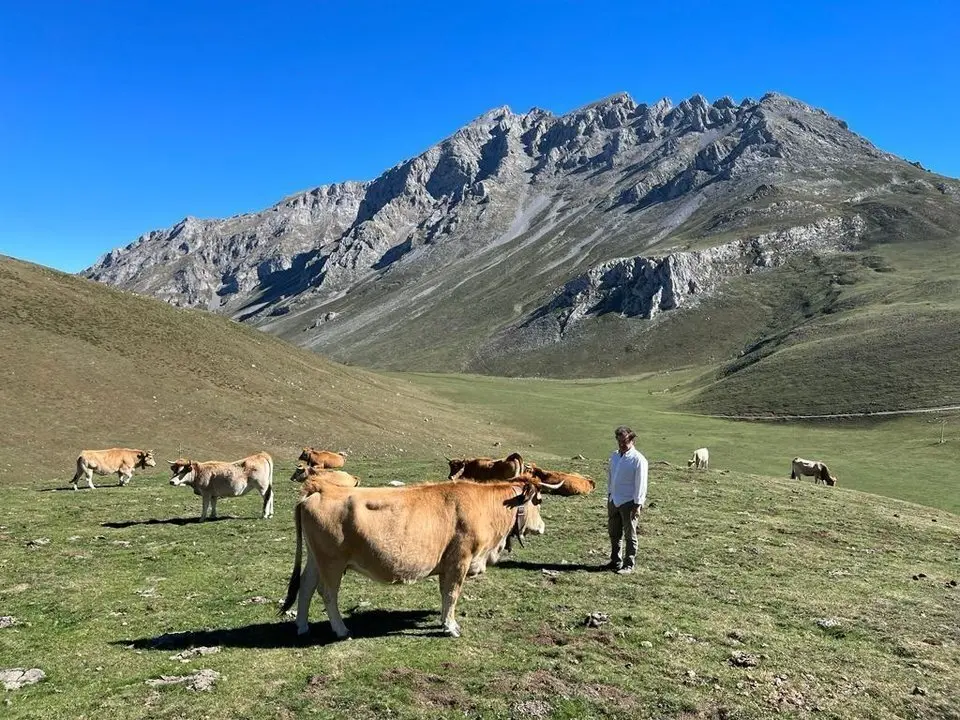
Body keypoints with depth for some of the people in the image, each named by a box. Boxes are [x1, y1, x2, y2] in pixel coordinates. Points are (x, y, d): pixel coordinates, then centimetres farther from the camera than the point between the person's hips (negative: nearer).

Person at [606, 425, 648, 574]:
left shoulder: (638, 460, -14)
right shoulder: (614, 456, 8)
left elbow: (640, 483, -14)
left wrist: (638, 504, -16)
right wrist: (609, 495, 16)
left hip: (629, 502, -7)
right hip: (614, 500, 7)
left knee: (630, 535, 4)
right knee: (614, 533, 16)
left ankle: (629, 565, 14)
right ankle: (615, 561, 30)